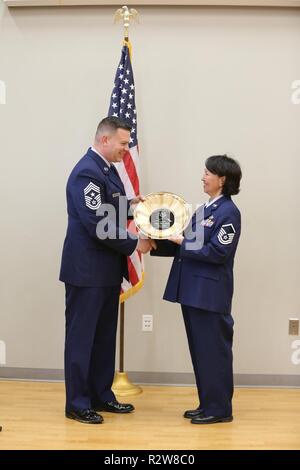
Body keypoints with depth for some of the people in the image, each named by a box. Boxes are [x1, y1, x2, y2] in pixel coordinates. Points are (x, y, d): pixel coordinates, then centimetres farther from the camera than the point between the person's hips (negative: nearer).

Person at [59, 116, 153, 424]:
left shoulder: (107, 168, 11)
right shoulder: (87, 172, -19)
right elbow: (97, 225, -24)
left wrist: (130, 204, 4)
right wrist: (134, 245, -15)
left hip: (107, 270, 10)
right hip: (87, 270, -10)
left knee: (104, 336, 16)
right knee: (81, 337, 3)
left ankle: (101, 396, 29)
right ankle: (77, 404, 14)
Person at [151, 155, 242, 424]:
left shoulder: (228, 212, -11)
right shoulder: (206, 209, 15)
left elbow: (217, 252, -18)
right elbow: (188, 246, 16)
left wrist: (182, 241, -14)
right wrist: (157, 244, 5)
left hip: (210, 293, -9)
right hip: (193, 291, 9)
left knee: (213, 350, 0)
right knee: (199, 350, 15)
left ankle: (219, 409, 12)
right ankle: (207, 404, 26)